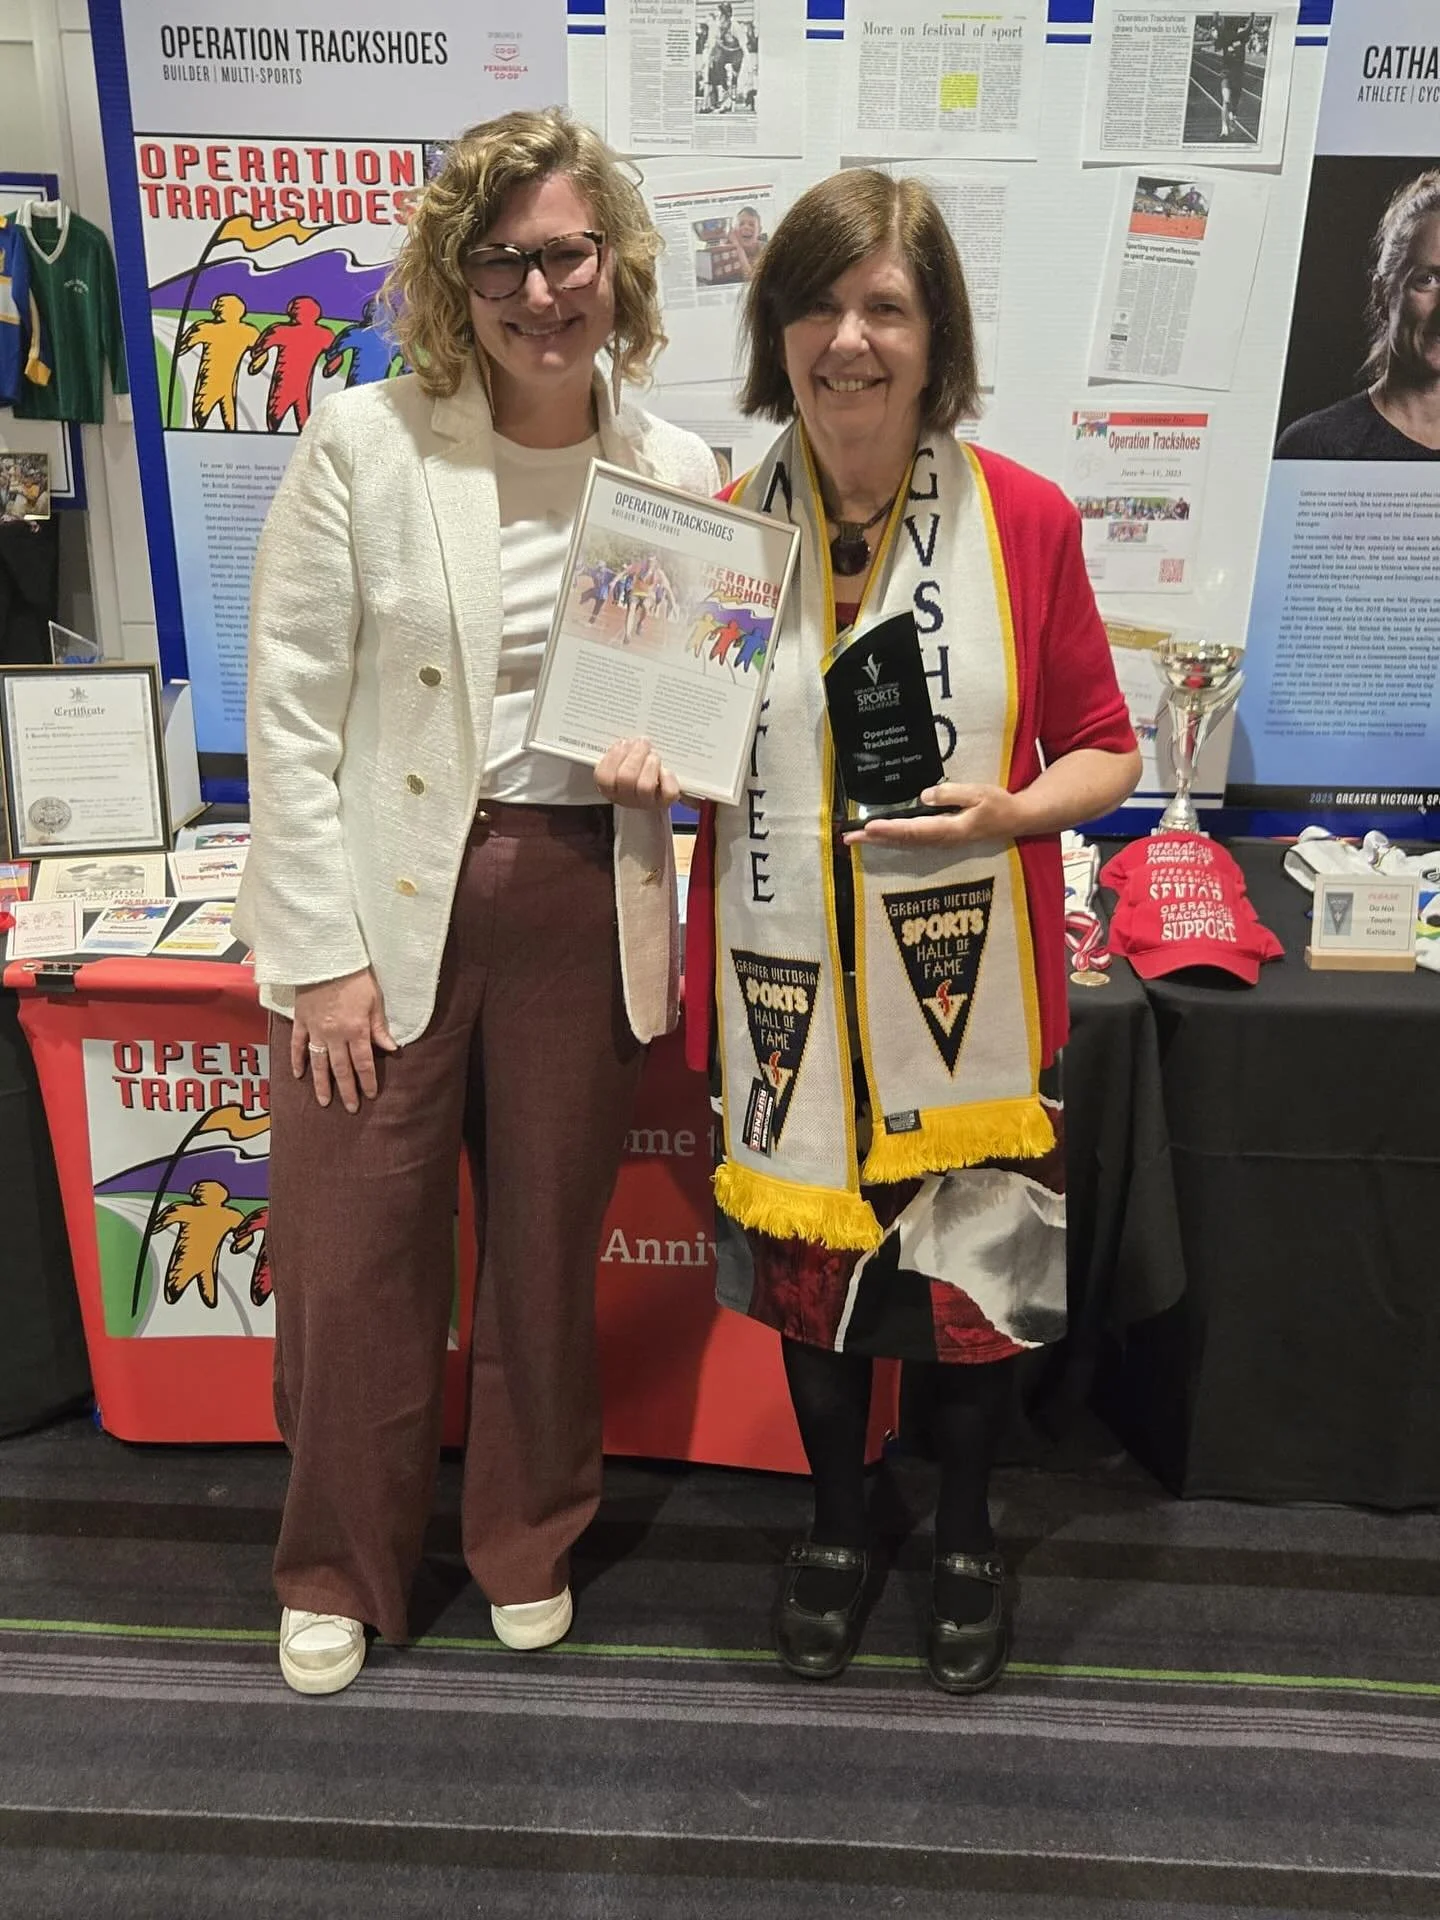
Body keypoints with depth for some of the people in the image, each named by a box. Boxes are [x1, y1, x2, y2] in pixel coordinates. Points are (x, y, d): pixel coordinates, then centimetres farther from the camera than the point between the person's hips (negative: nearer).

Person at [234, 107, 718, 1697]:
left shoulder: (677, 471, 4)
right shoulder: (365, 441, -5)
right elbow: (290, 708, -6)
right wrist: (323, 950, -10)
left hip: (583, 904, 2)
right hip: (384, 902, -2)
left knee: (550, 1247, 16)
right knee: (352, 1255, 8)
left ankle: (528, 1541, 42)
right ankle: (337, 1569, 36)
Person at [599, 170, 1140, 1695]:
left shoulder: (1025, 519, -6)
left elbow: (1103, 753, 0)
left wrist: (1007, 812, -19)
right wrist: (650, 766, -12)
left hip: (967, 991, -1)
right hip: (789, 986, 2)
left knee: (967, 1269, 13)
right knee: (806, 1261, 16)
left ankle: (964, 1532, 43)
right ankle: (836, 1522, 44)